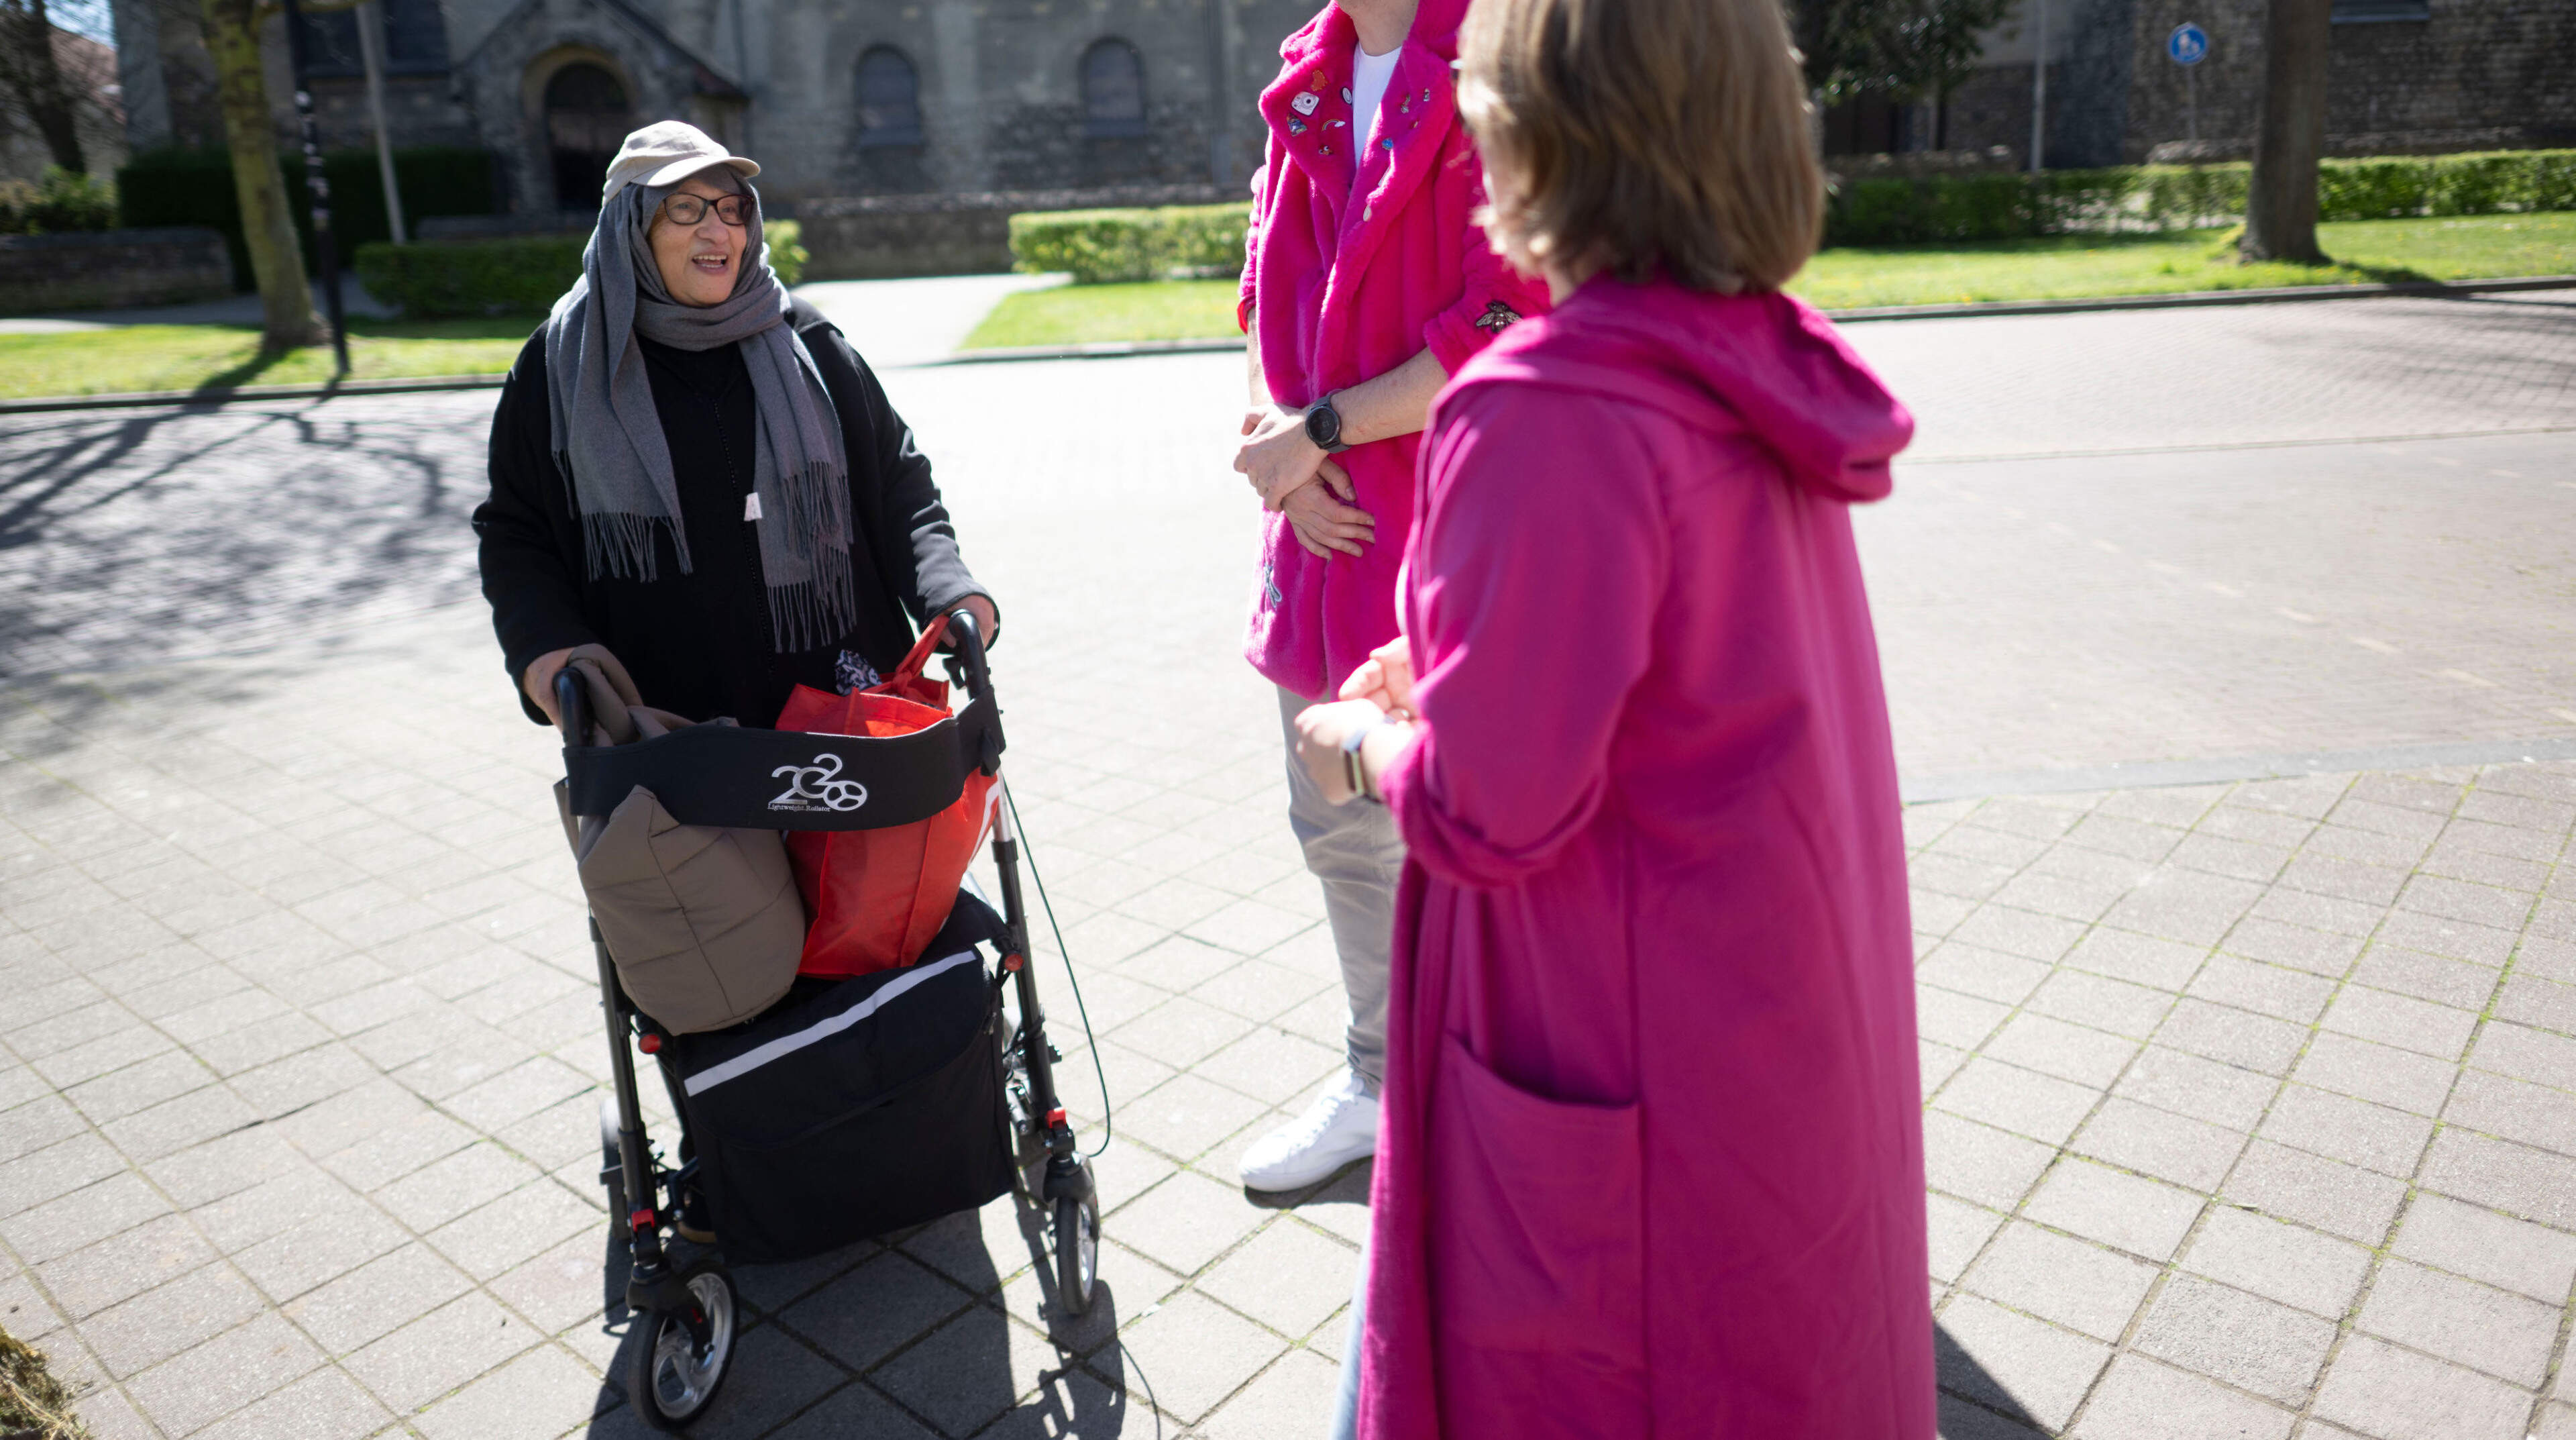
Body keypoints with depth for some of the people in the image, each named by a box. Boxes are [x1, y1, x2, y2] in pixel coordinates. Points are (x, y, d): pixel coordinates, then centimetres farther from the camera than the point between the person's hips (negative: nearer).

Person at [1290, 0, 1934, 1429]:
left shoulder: (1557, 412, -26)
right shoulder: (1764, 372, 1)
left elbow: (1487, 812, -23)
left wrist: (1365, 745, -3)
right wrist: (1451, 673, 10)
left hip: (1631, 1076, -8)